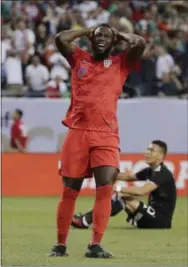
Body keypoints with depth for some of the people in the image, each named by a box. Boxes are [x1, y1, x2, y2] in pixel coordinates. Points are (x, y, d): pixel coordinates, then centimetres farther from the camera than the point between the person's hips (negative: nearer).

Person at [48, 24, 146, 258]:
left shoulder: (120, 63, 14)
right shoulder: (79, 59, 15)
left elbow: (140, 44, -1)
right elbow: (60, 39, 1)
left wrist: (119, 35, 15)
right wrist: (87, 31, 13)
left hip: (106, 136, 0)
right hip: (77, 132, 0)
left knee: (105, 188, -15)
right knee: (69, 191, 2)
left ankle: (95, 245, -17)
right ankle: (60, 244, 10)